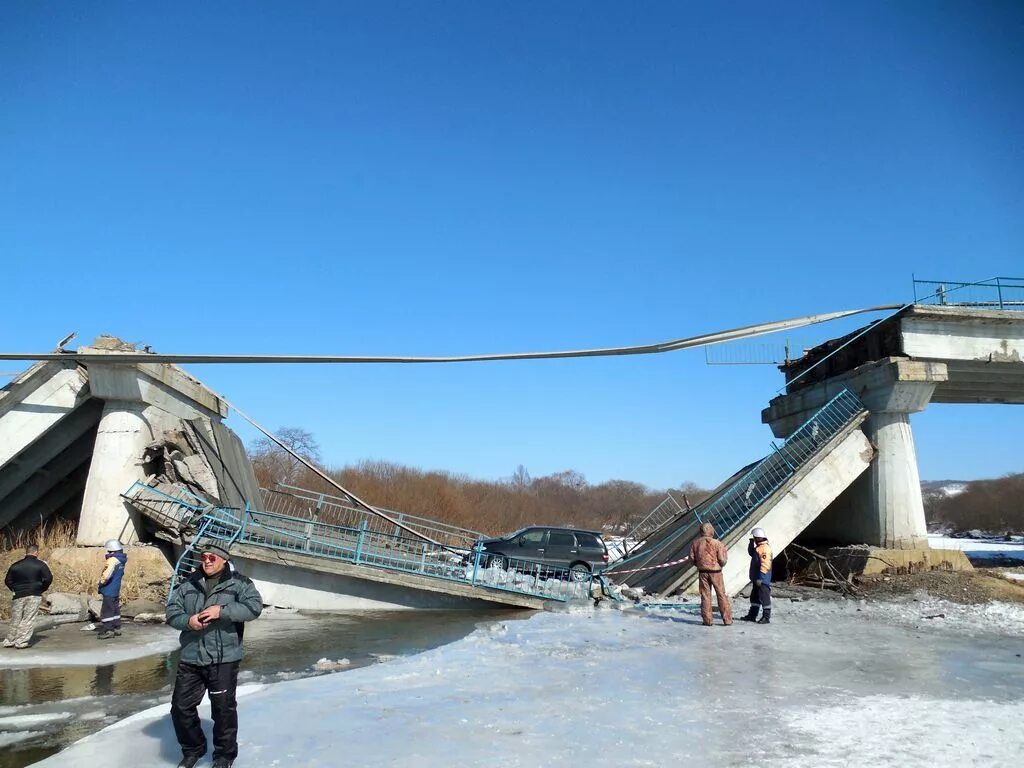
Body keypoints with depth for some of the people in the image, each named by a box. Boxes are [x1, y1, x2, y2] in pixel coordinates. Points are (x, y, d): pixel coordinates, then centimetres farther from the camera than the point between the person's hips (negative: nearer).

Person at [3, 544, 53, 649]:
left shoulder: (15, 565, 7)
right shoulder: (40, 565, -5)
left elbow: (7, 581, 9)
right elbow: (48, 579, -11)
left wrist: (15, 590, 19)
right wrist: (41, 589, 5)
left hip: (18, 596, 4)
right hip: (34, 596, -4)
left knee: (15, 619, 14)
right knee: (28, 620, 0)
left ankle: (9, 641, 18)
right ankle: (21, 642, -2)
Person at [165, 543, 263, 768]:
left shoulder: (238, 583, -6)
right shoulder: (188, 585, 8)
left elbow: (254, 606, -18)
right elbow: (172, 610, 5)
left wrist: (222, 611, -26)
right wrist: (187, 621, -16)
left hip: (223, 659, -4)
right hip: (190, 658, 4)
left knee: (224, 708, 6)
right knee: (181, 707, 11)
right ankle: (192, 749, 36)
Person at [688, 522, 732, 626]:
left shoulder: (695, 542, -2)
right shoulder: (717, 543, -12)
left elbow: (692, 559, 2)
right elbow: (722, 560, -11)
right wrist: (725, 553, 9)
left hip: (702, 572, 2)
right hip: (715, 572, -2)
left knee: (705, 596, 8)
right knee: (721, 595, 9)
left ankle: (707, 620, 8)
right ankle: (727, 619, 11)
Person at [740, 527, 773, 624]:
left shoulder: (765, 548, -19)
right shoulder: (758, 548, 13)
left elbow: (765, 565, -25)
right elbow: (751, 553, 29)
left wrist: (760, 578, -26)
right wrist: (751, 543, 13)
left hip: (763, 579, -11)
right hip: (757, 578, 11)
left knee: (764, 598, -3)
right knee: (754, 597, 16)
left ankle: (766, 617, 4)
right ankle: (752, 615, 24)